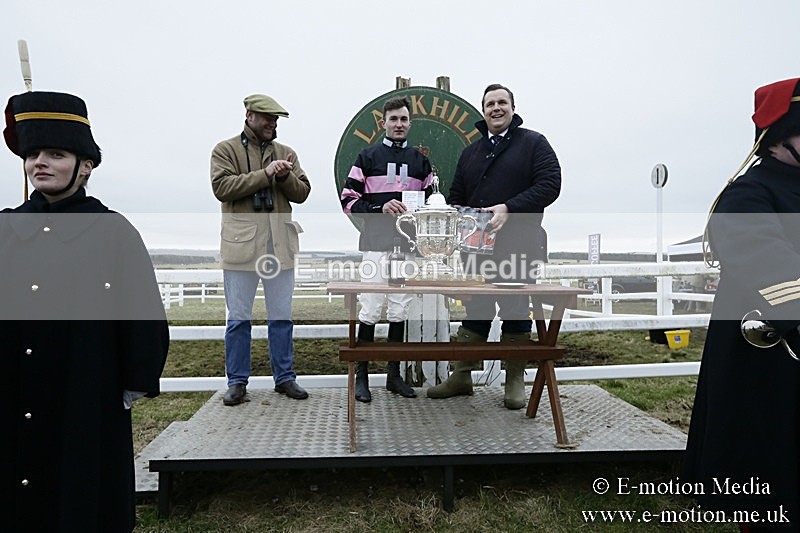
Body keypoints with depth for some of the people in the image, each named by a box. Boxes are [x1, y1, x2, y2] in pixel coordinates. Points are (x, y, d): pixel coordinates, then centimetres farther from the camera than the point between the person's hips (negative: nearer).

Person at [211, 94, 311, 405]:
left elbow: (302, 193, 10)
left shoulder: (285, 153, 16)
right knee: (238, 318, 5)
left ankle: (284, 377, 21)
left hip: (280, 244, 3)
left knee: (282, 317, 9)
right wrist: (265, 174, -15)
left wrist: (286, 176, -11)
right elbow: (222, 186, -10)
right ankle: (237, 382, 18)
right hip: (241, 244, -3)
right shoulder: (226, 150, 5)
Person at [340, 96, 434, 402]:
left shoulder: (420, 161, 16)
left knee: (400, 310, 7)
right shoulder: (368, 157, 4)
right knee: (370, 310, -3)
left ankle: (394, 374, 18)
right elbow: (349, 199, 0)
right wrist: (380, 208, -15)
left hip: (408, 246, 4)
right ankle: (361, 376, 8)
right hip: (376, 244, -3)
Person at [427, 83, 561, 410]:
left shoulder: (533, 143, 5)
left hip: (518, 247, -4)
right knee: (474, 310, 9)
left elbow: (549, 185, -8)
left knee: (516, 311, 4)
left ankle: (515, 382, 16)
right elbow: (456, 197, 21)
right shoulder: (471, 152, 19)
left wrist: (509, 208, -19)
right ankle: (461, 376, 18)